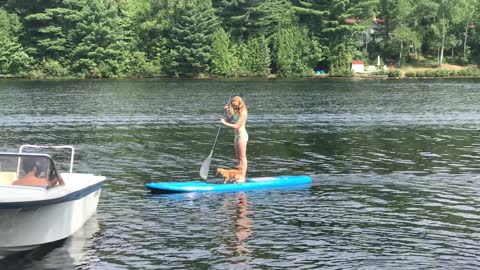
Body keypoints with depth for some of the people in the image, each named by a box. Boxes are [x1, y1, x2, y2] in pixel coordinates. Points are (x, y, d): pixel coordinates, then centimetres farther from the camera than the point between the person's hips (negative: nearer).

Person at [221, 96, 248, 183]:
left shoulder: (243, 113, -15)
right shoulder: (236, 112, 12)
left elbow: (236, 126, -20)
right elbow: (228, 120, 18)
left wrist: (224, 123, -12)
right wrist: (226, 111, 4)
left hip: (242, 135, -10)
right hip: (237, 135, 10)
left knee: (242, 157, -6)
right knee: (238, 157, 11)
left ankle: (242, 177, -3)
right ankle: (238, 176, 17)